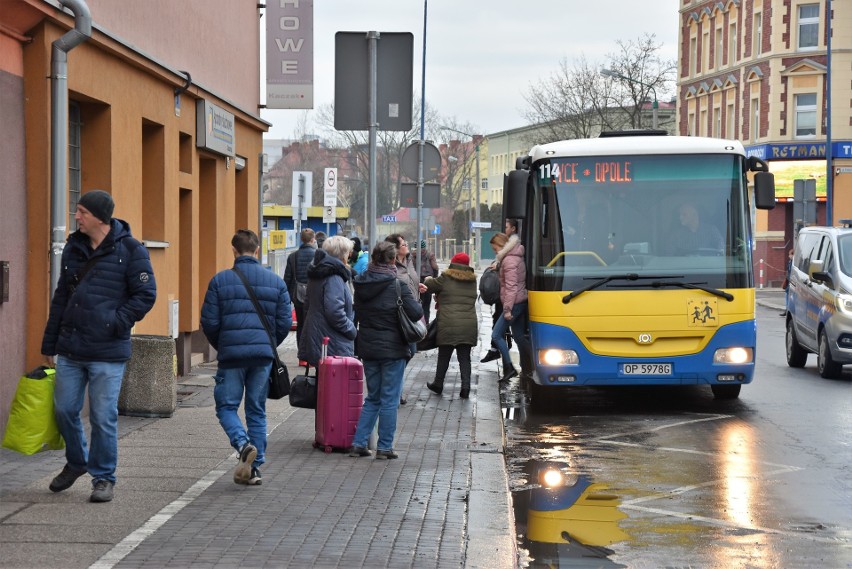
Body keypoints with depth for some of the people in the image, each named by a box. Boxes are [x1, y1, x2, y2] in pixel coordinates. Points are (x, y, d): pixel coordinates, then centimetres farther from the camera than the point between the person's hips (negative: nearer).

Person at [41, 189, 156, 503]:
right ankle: (76, 462, 34)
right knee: (64, 410, 10)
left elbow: (145, 295, -6)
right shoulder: (73, 248, 11)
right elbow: (61, 298, 17)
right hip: (70, 350, 5)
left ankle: (103, 477, 12)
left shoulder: (130, 250, -6)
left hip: (108, 353, -5)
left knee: (103, 417, -2)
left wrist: (114, 324, -13)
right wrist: (50, 343, 16)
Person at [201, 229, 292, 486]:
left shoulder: (220, 280, -2)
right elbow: (285, 322, 4)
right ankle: (255, 467, 11)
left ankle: (243, 444, -18)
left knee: (226, 407, 8)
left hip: (231, 355, -2)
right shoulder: (276, 281, 5)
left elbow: (209, 322, -3)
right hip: (263, 355, 3)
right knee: (257, 410, 11)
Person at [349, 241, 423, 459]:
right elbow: (416, 313, -16)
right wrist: (417, 304, 5)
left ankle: (358, 443, 11)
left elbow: (355, 314, 8)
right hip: (392, 349, -5)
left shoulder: (361, 284, 3)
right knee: (389, 399, 4)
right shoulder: (396, 285, -14)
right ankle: (384, 447, 6)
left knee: (373, 398, 17)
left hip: (367, 348, 6)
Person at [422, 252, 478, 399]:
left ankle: (438, 384, 21)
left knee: (443, 356, 10)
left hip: (448, 325, -3)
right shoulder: (472, 281, 11)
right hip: (469, 325, 3)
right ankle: (466, 386, -1)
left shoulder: (445, 279, -2)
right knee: (464, 357, 7)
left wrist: (428, 280, 32)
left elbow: (429, 287, 7)